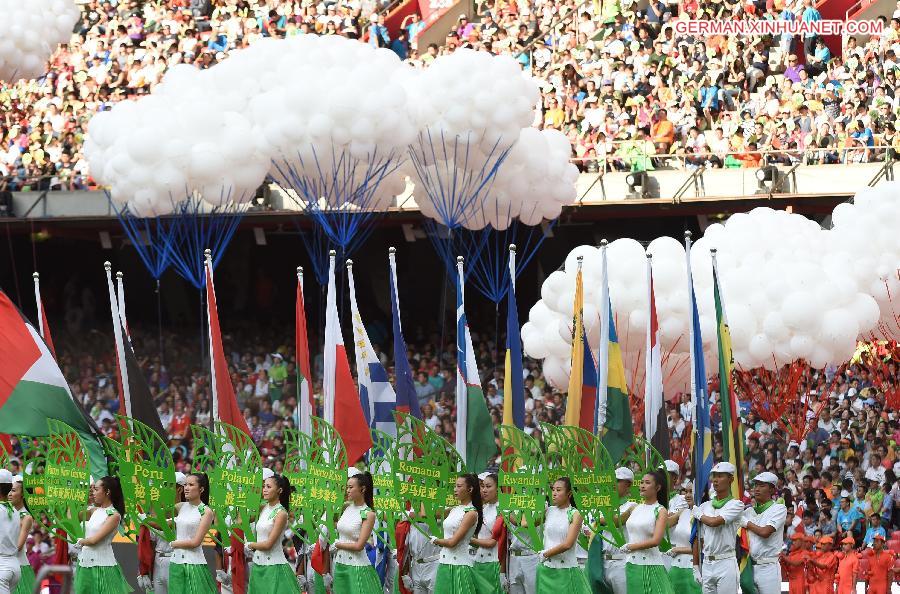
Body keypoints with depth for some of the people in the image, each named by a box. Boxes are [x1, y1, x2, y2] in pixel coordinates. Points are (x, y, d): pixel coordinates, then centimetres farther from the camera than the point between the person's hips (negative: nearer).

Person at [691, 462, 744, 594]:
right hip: (707, 563, 5)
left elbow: (714, 522, -16)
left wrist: (697, 512, 1)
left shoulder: (735, 505, -4)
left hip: (726, 563, -5)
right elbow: (698, 539, 15)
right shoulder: (705, 506, 13)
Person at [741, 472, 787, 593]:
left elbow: (765, 532, -14)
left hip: (768, 568, -5)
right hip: (749, 566, 5)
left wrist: (746, 523, -2)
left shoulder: (779, 509, -2)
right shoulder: (748, 511, 15)